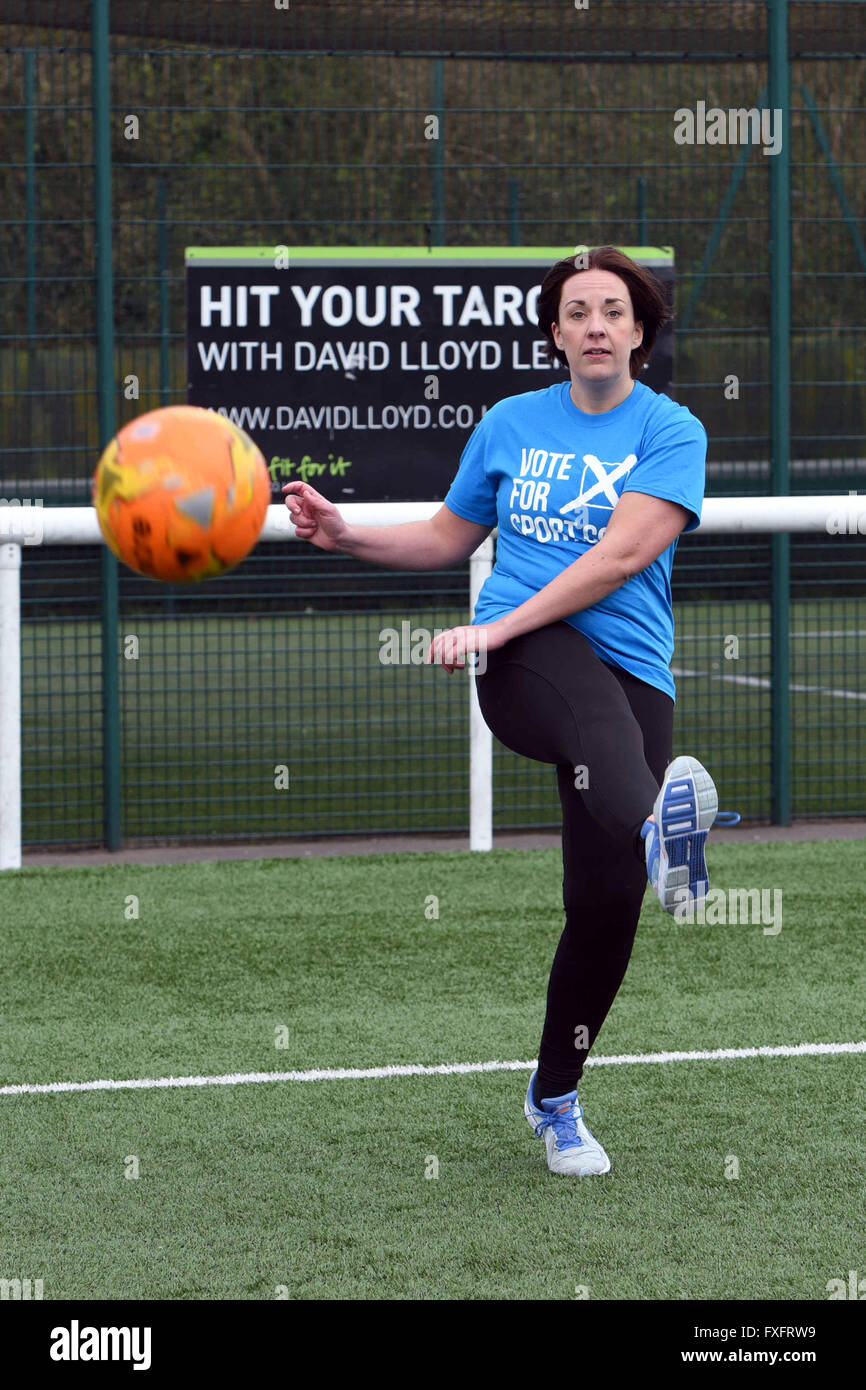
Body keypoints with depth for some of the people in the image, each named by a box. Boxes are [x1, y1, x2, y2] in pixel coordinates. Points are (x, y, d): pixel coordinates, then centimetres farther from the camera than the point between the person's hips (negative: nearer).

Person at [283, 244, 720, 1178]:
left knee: (607, 894, -6)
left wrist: (500, 626, -15)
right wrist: (346, 535, 12)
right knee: (594, 704, -39)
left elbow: (622, 555, -9)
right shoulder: (512, 424, 15)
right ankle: (654, 820, -74)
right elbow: (448, 539, 28)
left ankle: (555, 1099, 16)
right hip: (524, 659, 1)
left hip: (632, 671, 0)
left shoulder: (671, 433, 4)